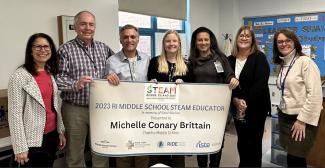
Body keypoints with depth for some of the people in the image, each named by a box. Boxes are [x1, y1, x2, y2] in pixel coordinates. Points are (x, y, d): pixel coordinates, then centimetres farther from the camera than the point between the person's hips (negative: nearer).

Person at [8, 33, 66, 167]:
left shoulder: (50, 73, 7)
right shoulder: (20, 76, -14)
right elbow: (15, 114, -15)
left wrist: (61, 131, 12)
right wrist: (20, 147, -15)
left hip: (51, 135, 6)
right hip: (32, 138, -6)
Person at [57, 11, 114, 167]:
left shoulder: (103, 48, 9)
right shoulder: (65, 49, -4)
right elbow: (58, 77, -11)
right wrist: (75, 85, -28)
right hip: (75, 109, -3)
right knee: (75, 154, 10)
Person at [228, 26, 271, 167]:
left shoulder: (259, 57, -6)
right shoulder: (230, 60, 6)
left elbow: (261, 83, -16)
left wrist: (246, 102, -19)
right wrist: (235, 100, -14)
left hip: (256, 107, -4)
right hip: (237, 108, 4)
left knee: (253, 143, 5)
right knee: (241, 142, 14)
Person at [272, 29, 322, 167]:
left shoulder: (305, 62, -13)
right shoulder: (283, 64, 10)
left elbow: (315, 94, -18)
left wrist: (302, 120, -17)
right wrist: (282, 109, 7)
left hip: (302, 118, -6)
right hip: (285, 117, 6)